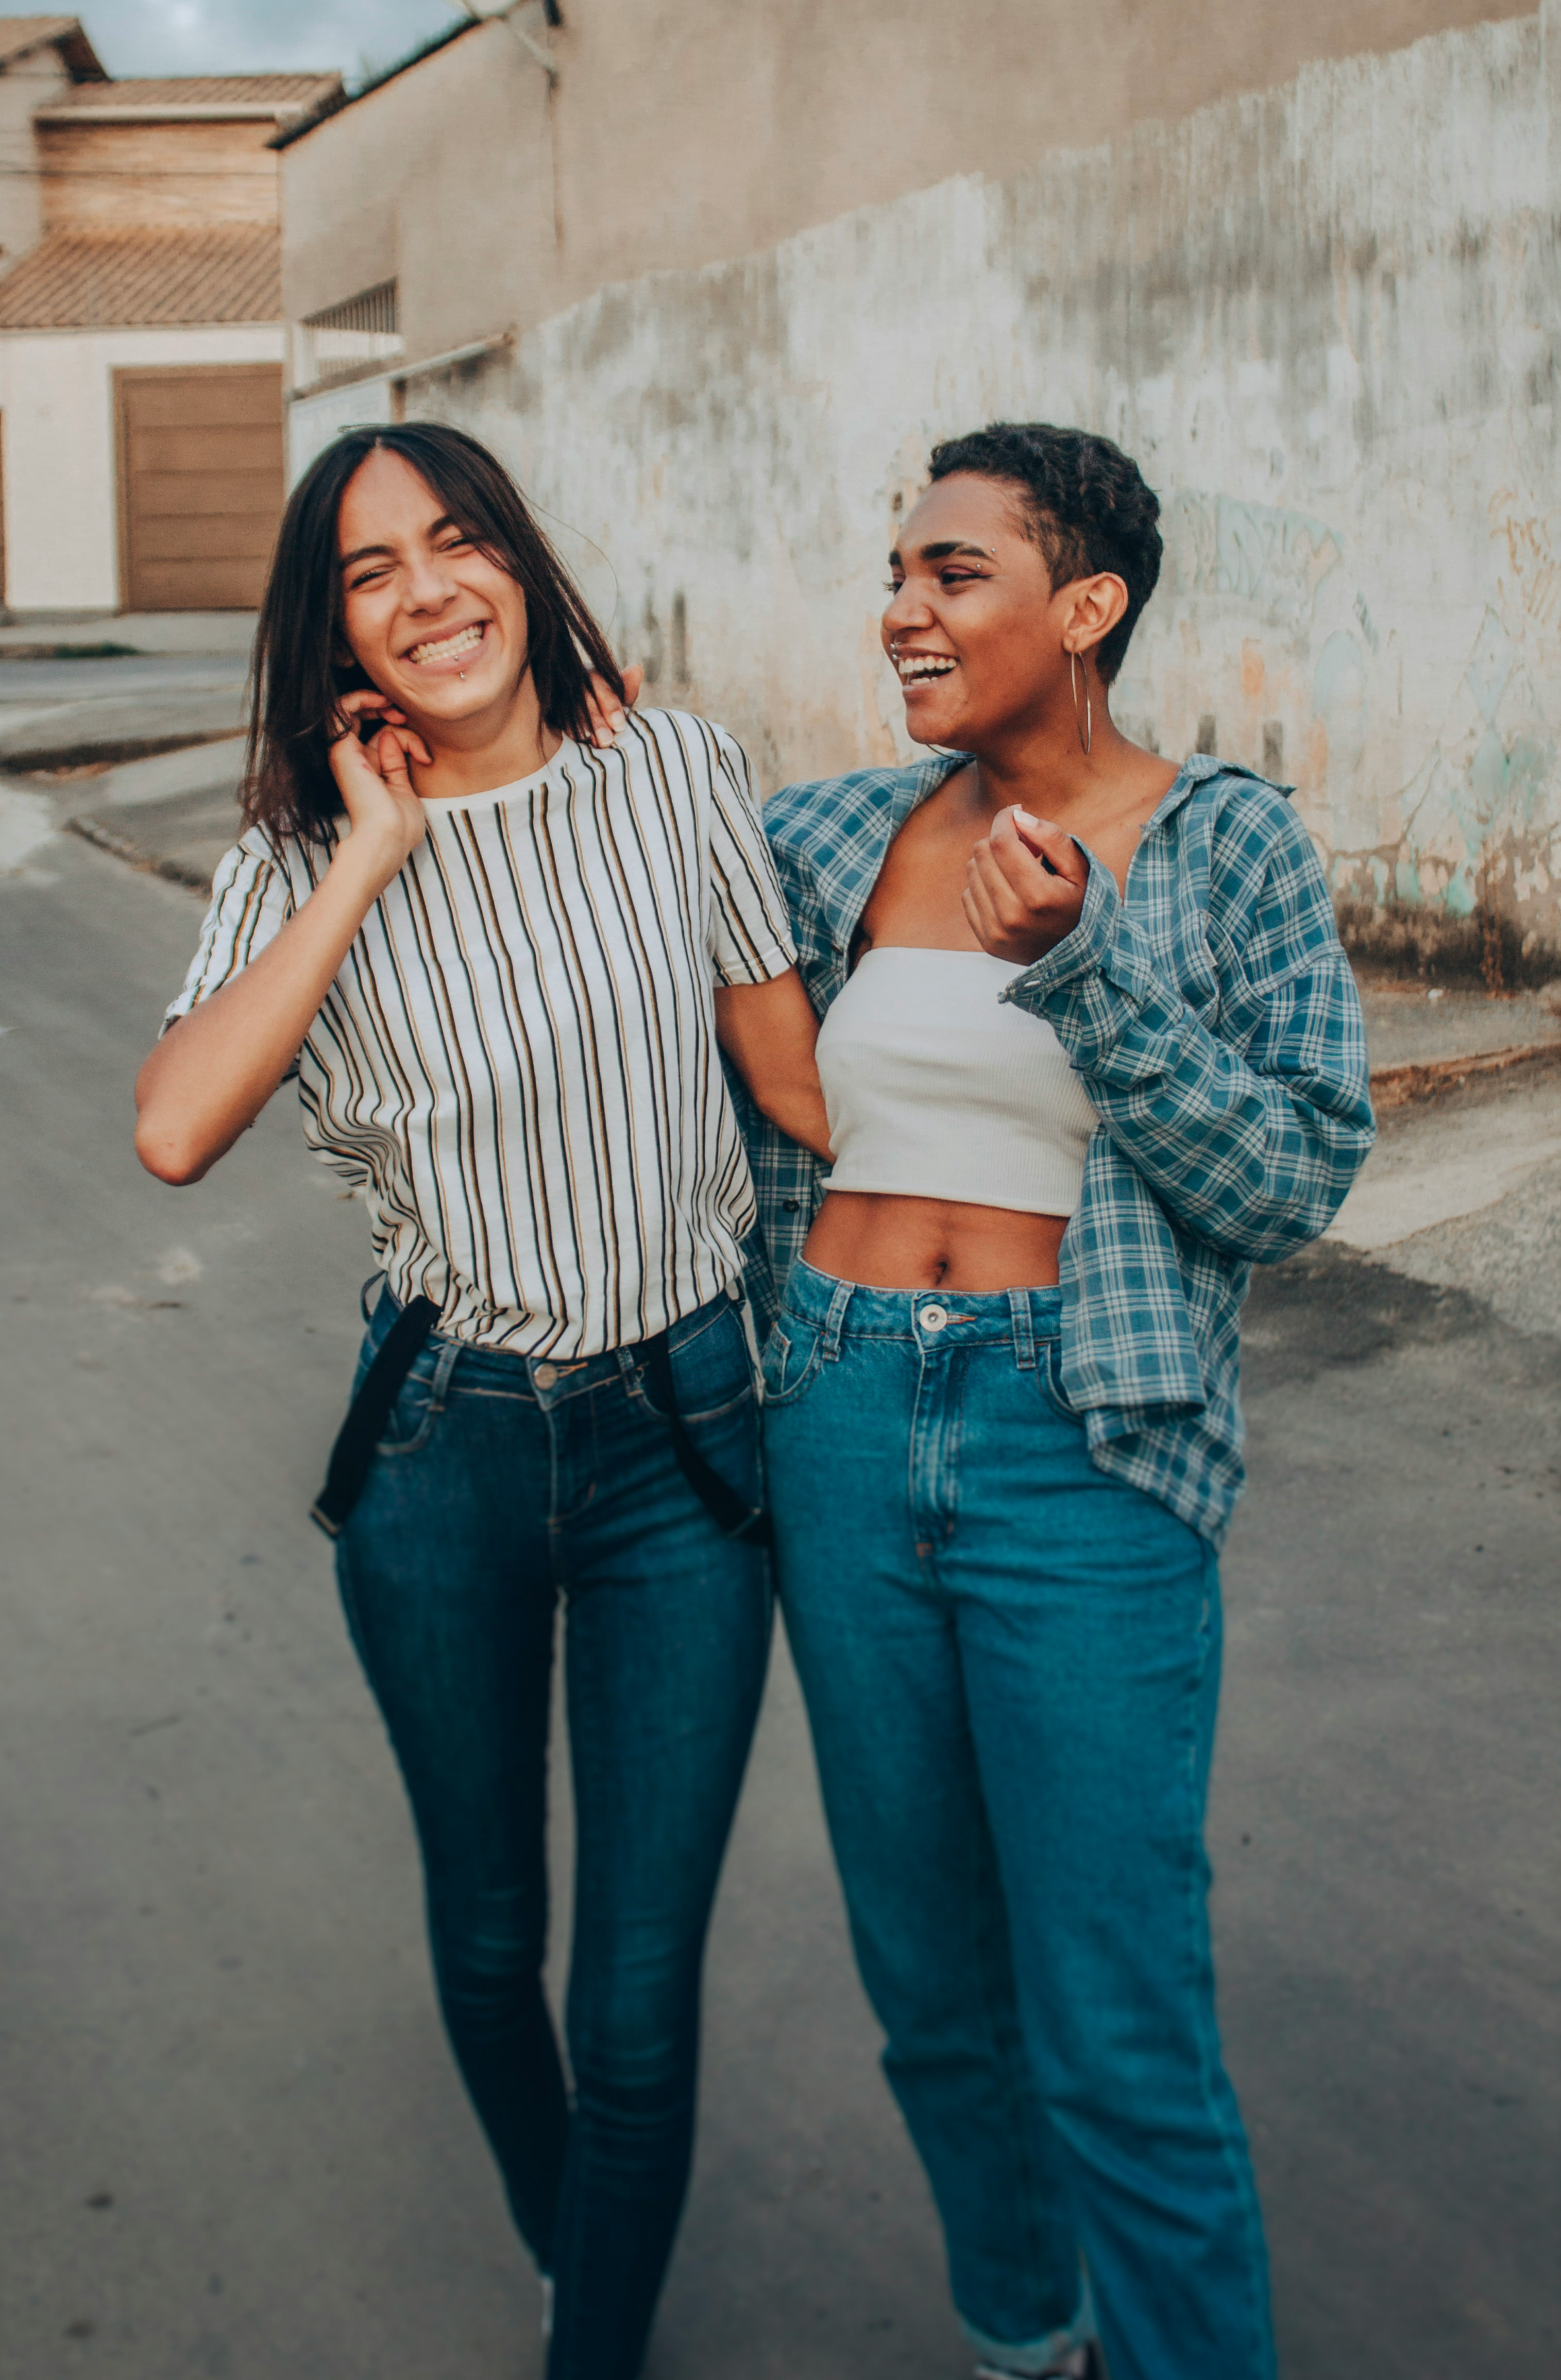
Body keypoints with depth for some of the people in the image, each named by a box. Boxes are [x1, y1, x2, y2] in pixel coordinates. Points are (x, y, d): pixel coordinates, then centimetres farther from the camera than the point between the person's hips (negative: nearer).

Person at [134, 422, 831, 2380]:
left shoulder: (671, 772, -4)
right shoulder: (306, 860, -4)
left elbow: (795, 1074, 5)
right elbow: (173, 1130, -22)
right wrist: (375, 854, -18)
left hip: (681, 1429, -1)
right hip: (442, 1437, 2)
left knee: (637, 1996, 2)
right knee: (485, 1941, 20)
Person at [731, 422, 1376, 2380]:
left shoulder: (1225, 845, -3)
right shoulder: (827, 840, 6)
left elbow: (1291, 1183, -9)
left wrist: (1080, 963, -17)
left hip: (1086, 1454, -4)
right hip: (843, 1431, 4)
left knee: (1117, 2036, -2)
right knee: (930, 1981, 16)